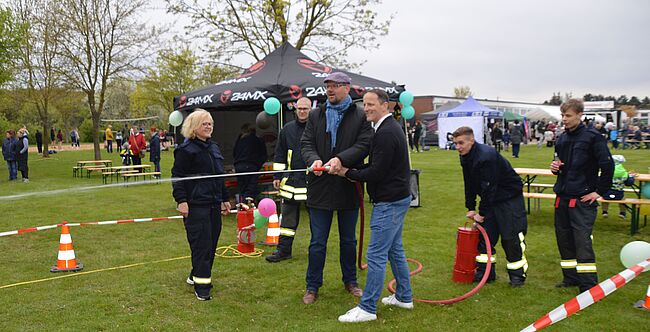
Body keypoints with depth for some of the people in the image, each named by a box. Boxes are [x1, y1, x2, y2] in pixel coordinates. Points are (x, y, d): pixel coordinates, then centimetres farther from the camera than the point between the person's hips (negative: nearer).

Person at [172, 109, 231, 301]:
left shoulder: (214, 148, 18)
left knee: (212, 244, 11)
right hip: (195, 205, -8)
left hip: (214, 204, 8)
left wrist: (224, 199, 25)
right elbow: (177, 177, -10)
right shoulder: (186, 150, -7)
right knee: (201, 245, -8)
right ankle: (201, 287, -1)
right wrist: (181, 201, -18)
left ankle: (196, 276, 27)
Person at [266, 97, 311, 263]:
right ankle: (283, 250, 11)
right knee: (288, 215, 4)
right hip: (292, 180, 2)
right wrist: (277, 176, 8)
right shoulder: (287, 129, 9)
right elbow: (280, 155, 13)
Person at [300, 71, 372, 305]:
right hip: (320, 187, 1)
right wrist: (314, 160, -21)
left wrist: (341, 159, -28)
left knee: (348, 240, 17)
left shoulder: (360, 116, -3)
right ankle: (312, 286, 20)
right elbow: (306, 143, 1)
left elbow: (364, 145, -13)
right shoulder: (316, 115, 7)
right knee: (317, 242, 7)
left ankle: (350, 281, 34)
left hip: (348, 187, -1)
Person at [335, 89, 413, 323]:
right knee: (395, 249, 19)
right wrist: (352, 170, 4)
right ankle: (404, 297, 30)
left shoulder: (386, 133, -19)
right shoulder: (390, 128, 15)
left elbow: (376, 172, -22)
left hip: (389, 202, -11)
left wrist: (348, 173, -10)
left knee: (376, 255, -6)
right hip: (397, 198, 11)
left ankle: (367, 308, 1)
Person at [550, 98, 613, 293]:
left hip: (583, 199, -7)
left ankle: (588, 285, -2)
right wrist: (555, 167, 1)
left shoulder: (592, 137, -10)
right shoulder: (561, 139, 11)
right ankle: (571, 278, 25)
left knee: (582, 241, -9)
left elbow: (608, 166, -12)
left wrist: (600, 191, -10)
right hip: (562, 197, 7)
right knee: (563, 239, 12)